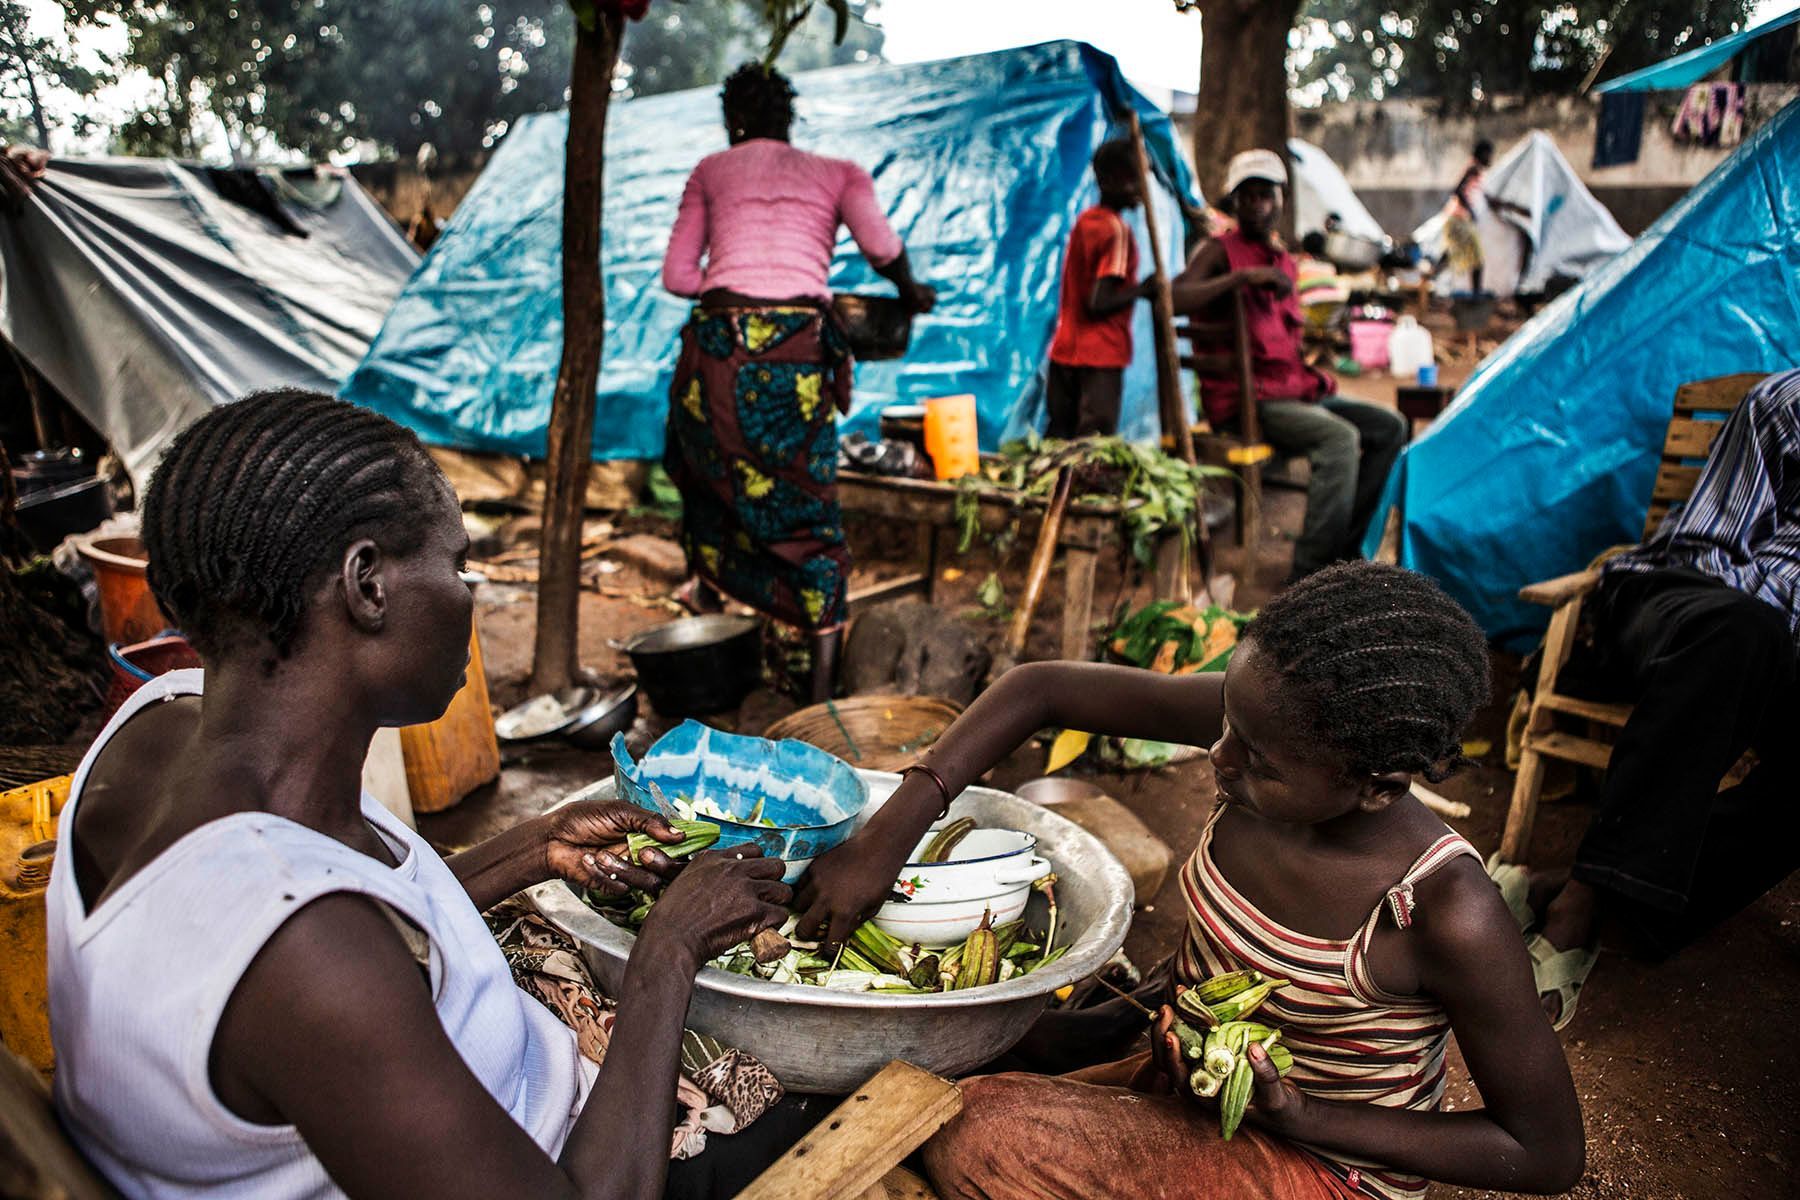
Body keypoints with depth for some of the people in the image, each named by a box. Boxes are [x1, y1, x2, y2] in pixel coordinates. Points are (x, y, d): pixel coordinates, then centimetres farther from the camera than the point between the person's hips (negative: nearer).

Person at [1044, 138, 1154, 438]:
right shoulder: (1116, 229, -12)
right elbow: (1098, 303, -20)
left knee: (1060, 436, 11)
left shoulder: (1084, 220, 13)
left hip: (1065, 349, 8)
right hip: (1099, 356, -8)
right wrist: (1143, 289, -10)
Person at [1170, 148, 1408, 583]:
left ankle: (1343, 545, 4)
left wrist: (1311, 347, 11)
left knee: (1389, 427, 1)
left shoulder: (1284, 259, 19)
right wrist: (1242, 276, -28)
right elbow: (1174, 298, -25)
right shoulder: (1221, 251, -5)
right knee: (1340, 437, -28)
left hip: (1294, 391, 9)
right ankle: (1311, 569, -23)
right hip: (1243, 403, -8)